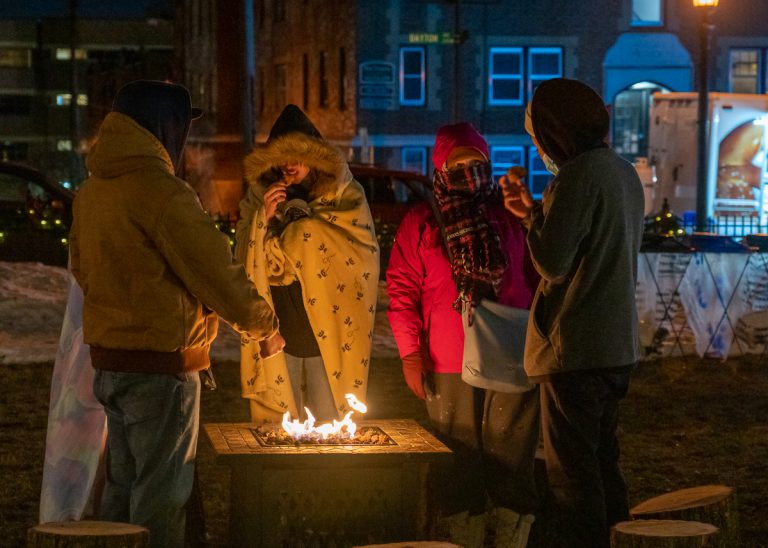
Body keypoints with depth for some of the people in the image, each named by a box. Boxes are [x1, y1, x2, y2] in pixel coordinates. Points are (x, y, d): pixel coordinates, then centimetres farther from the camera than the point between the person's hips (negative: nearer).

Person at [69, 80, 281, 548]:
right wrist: (265, 325, -2)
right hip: (160, 364, -9)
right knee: (161, 493, -1)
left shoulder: (92, 189, 9)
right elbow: (215, 271, -16)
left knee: (123, 484, 18)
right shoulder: (161, 189, -19)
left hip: (109, 359, 9)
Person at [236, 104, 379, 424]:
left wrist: (306, 225, -9)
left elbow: (364, 257, -8)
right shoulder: (260, 195, 9)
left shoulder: (344, 195, 2)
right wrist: (264, 218, -9)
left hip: (329, 334, -2)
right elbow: (245, 259, 8)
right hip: (277, 335, 2)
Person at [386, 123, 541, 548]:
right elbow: (402, 291, 6)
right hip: (449, 369, -1)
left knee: (513, 465, 0)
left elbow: (539, 280, 15)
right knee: (458, 474, 3)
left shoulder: (510, 216, 10)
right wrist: (410, 353, -1)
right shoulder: (420, 222, 7)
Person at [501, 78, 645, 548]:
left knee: (573, 473, -3)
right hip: (618, 346, 9)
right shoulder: (624, 172, 12)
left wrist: (530, 214, -3)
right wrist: (539, 213, 14)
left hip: (575, 349, -9)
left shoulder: (579, 175, -17)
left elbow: (553, 263, -19)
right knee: (603, 463, 18)